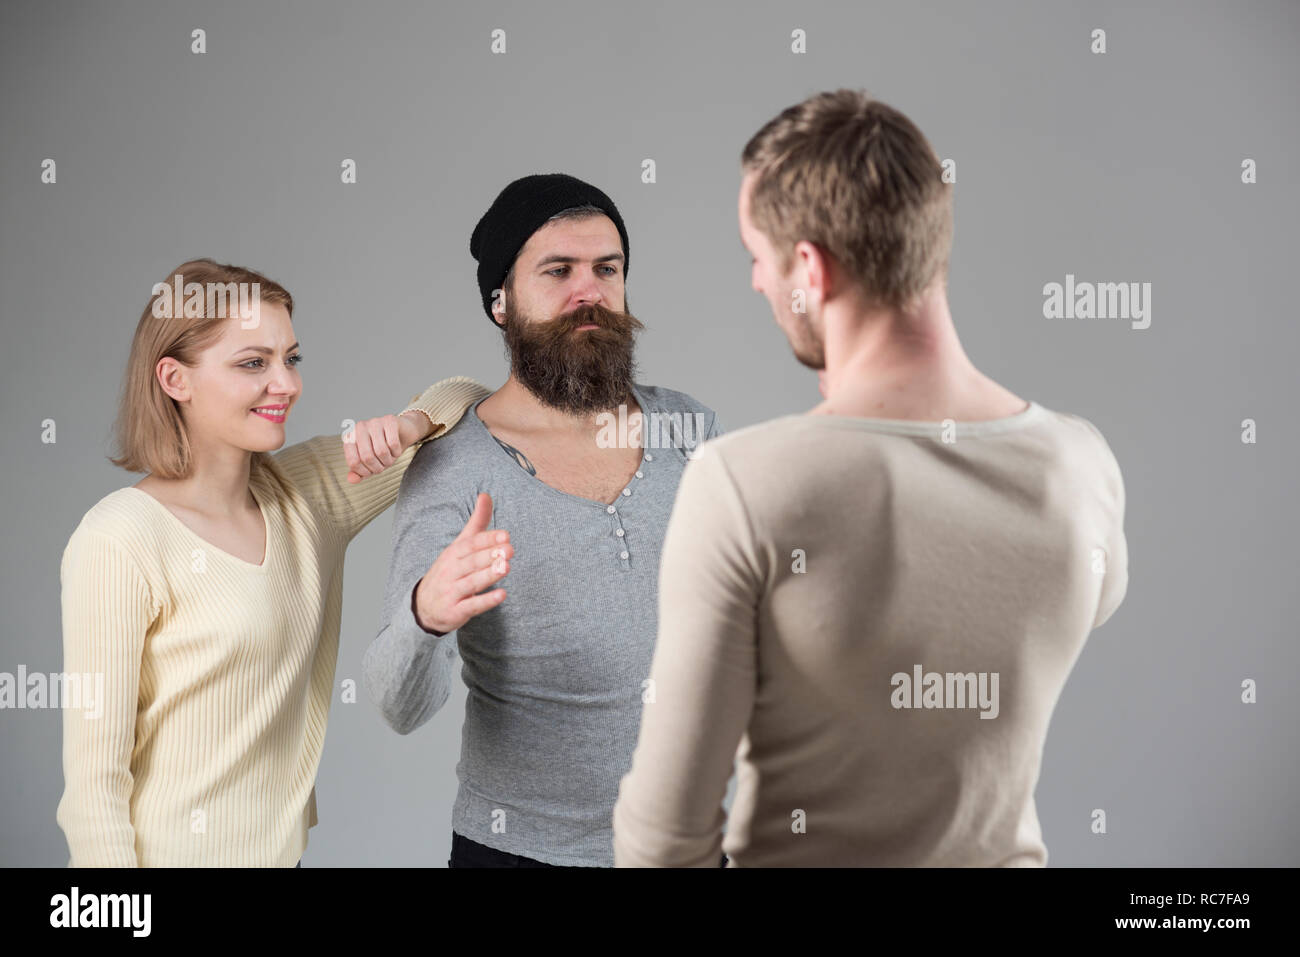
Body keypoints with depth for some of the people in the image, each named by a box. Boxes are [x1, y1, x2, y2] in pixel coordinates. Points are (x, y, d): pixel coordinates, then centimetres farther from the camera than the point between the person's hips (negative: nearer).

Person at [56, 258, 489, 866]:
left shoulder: (307, 493, 0)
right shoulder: (120, 540, -18)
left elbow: (465, 399, 8)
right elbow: (94, 776, -16)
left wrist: (409, 423, -13)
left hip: (285, 844, 7)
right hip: (175, 852, -6)